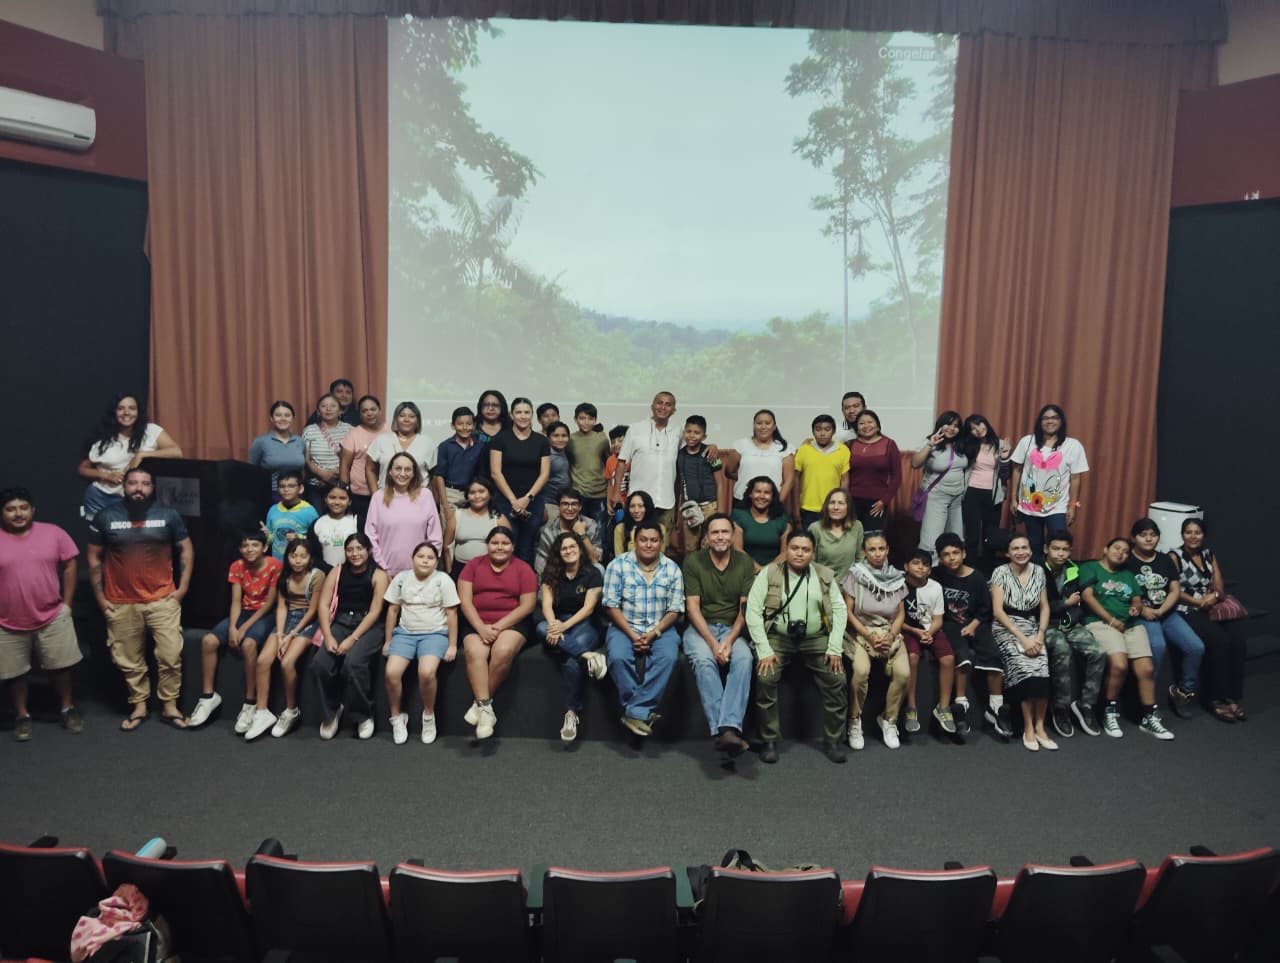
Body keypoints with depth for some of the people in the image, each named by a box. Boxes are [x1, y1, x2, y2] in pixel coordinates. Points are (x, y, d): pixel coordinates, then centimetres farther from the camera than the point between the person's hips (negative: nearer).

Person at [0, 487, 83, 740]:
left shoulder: (53, 533, -4)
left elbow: (69, 566, 3)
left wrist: (66, 604, 0)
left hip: (52, 617, 1)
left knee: (60, 666, 10)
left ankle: (67, 709, 28)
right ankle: (21, 716, 30)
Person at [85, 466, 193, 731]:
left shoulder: (168, 515, 1)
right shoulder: (105, 517, 1)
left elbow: (186, 550, 5)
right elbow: (94, 558, 6)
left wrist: (183, 587, -2)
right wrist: (100, 596, 2)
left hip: (163, 600, -1)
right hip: (121, 603, 1)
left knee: (171, 655, -3)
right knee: (129, 660, 10)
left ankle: (170, 705, 11)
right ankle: (138, 706, 25)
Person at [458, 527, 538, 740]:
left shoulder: (523, 569, 3)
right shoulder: (473, 565, 9)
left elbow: (527, 605, -3)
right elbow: (465, 601, 1)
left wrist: (499, 626, -13)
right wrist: (481, 627, -13)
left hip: (512, 624, -1)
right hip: (478, 624, 2)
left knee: (503, 651, -32)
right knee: (474, 652, -30)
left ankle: (480, 703, -14)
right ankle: (485, 708, -28)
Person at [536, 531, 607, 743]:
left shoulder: (592, 574, 0)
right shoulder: (550, 574, 8)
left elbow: (589, 607, -9)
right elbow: (546, 604, -4)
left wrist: (565, 625, -23)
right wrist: (553, 625, -26)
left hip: (584, 624, -3)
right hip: (558, 623, 3)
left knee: (570, 660, -34)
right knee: (542, 628, -35)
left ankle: (571, 713, -26)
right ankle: (589, 656, -42)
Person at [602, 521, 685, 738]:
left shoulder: (672, 569, 3)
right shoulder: (618, 565, -2)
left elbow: (675, 610, 1)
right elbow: (611, 605, -5)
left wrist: (654, 633, -15)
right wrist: (632, 634, -15)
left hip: (660, 628, 1)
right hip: (624, 627, -1)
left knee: (667, 657, -30)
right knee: (618, 658, -31)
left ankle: (636, 712, -23)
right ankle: (644, 712, -17)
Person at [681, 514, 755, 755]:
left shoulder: (744, 562, 4)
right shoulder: (693, 561, -1)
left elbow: (746, 608, 0)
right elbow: (692, 606, -6)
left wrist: (730, 640, -16)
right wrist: (713, 643, -17)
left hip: (733, 628, 2)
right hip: (700, 627, -1)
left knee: (744, 659, -30)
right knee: (704, 660, -33)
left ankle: (729, 727, -38)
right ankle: (720, 730, -36)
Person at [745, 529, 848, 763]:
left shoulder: (825, 575, 5)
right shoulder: (769, 573, -4)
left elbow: (839, 609, 4)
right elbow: (753, 611, -8)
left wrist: (835, 648, -7)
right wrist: (764, 650, -15)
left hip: (815, 639, 2)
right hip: (778, 637, -2)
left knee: (836, 679, -15)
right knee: (765, 678, -24)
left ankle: (833, 740, 6)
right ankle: (769, 741, -5)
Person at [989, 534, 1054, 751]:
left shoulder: (1038, 572, 9)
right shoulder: (1001, 573, -5)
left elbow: (1044, 607, 10)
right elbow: (997, 611, -11)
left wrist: (1040, 635, -6)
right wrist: (1022, 638, -17)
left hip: (1032, 628, 4)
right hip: (1006, 629, -3)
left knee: (1041, 667, -25)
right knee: (1025, 666, -28)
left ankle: (1039, 726, -14)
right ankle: (1028, 728, -17)